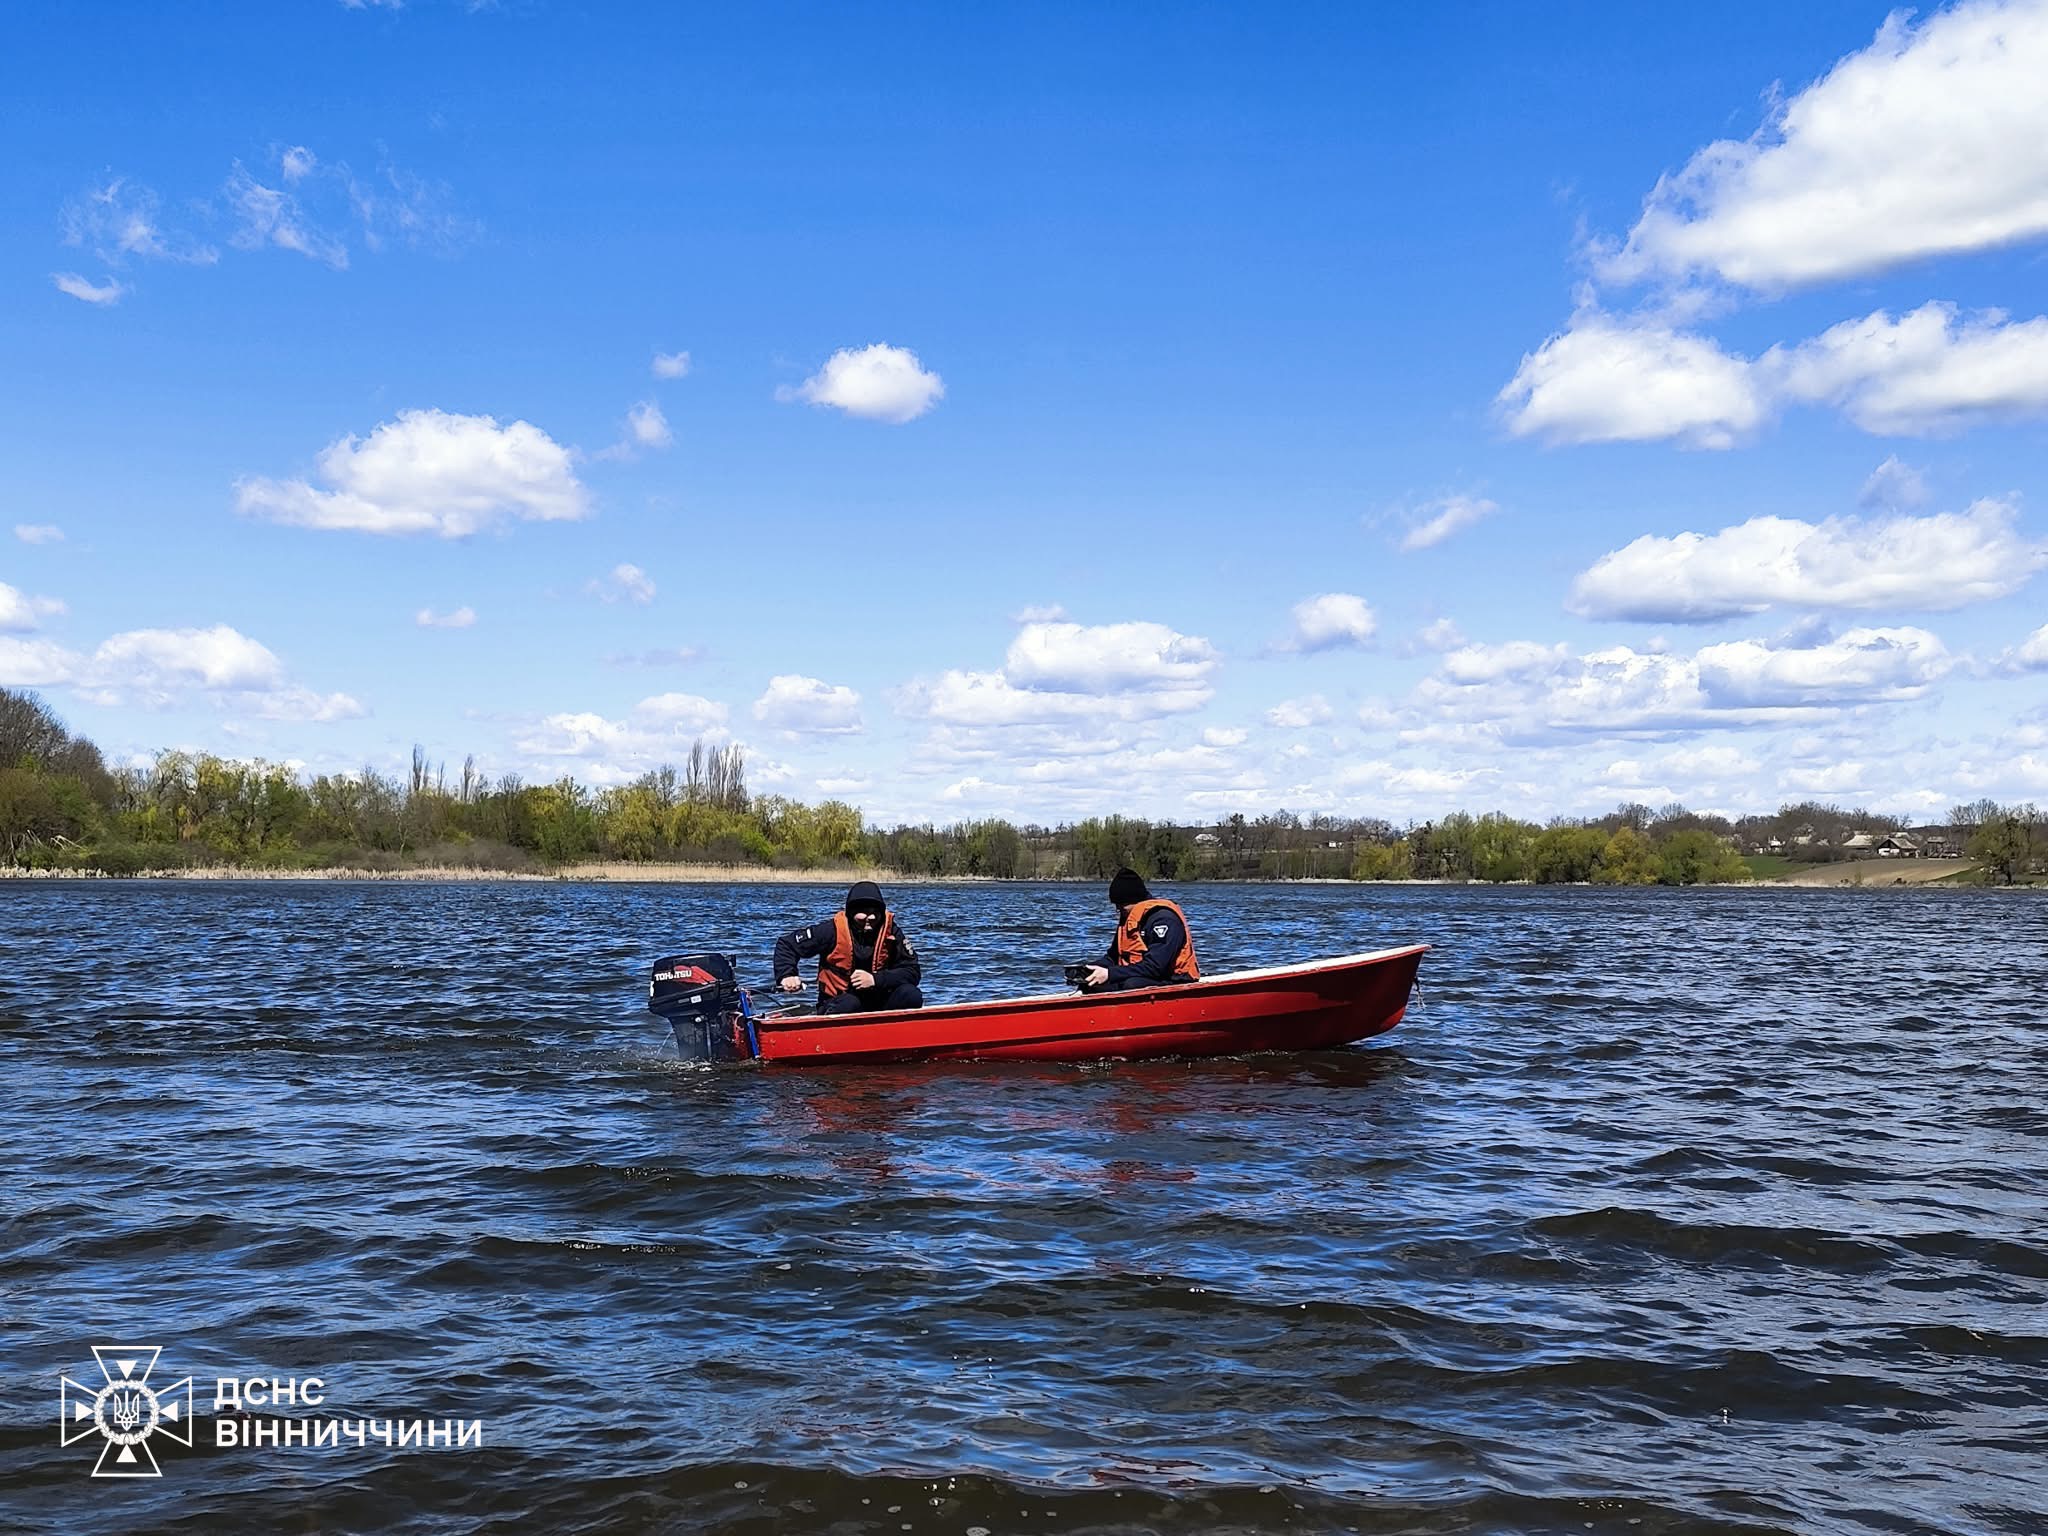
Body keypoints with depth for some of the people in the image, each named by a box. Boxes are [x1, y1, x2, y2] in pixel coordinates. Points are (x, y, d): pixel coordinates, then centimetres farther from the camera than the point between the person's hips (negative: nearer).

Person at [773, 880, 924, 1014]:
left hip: (877, 1004, 3)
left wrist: (875, 979, -19)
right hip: (835, 1007, -3)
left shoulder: (890, 931, -4)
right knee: (849, 1004, -37)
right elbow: (786, 944, -2)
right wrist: (786, 975, -20)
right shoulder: (834, 930, -10)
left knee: (911, 995, -23)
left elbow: (913, 972, -6)